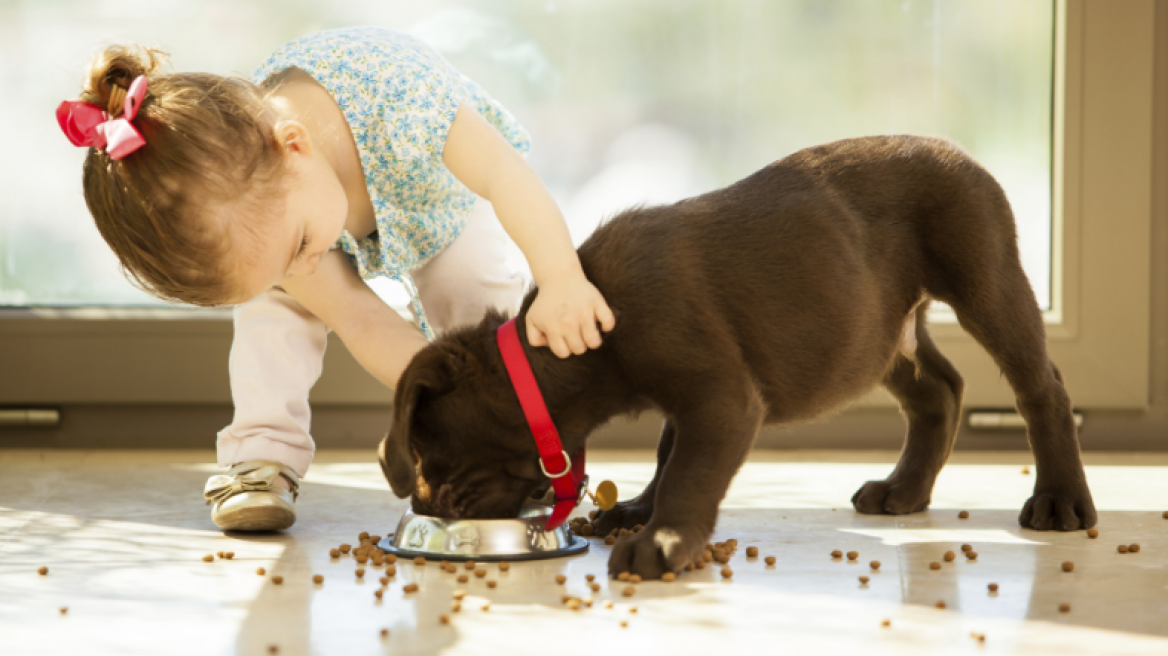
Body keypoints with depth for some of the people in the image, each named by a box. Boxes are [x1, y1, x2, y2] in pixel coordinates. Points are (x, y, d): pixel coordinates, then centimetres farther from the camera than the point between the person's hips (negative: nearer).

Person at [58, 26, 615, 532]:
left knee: (478, 299, -20)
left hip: (444, 196, -1)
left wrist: (561, 280, -69)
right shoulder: (252, 206, -37)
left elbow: (506, 173, -55)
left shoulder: (390, 92, -52)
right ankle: (262, 455, -12)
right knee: (274, 294, -20)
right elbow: (361, 321, -33)